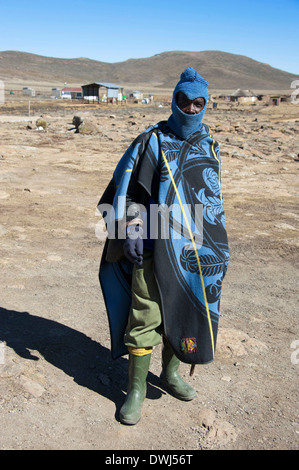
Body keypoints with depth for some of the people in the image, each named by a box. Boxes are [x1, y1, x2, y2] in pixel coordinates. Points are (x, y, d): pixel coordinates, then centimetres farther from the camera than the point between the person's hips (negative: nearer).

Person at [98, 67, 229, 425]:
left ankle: (170, 373, 35)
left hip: (198, 250, 5)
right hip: (158, 247, -5)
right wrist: (130, 232, -14)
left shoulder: (209, 144, 12)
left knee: (185, 313, 15)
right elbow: (125, 189, -5)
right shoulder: (152, 141, -4)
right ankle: (136, 389, 16)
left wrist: (218, 244, 20)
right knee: (145, 317, -1)